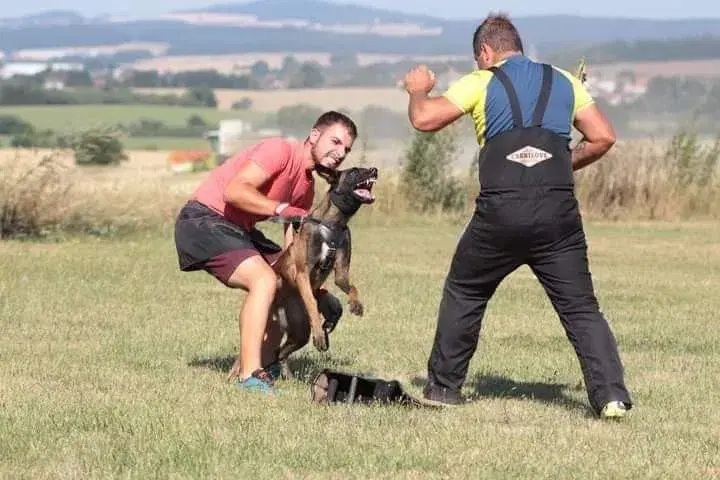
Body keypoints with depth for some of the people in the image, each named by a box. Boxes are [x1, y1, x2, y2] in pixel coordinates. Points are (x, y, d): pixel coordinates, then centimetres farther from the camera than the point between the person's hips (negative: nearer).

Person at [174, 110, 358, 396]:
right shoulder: (280, 151, -17)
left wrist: (320, 295, -1)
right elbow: (234, 190, -30)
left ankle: (265, 364, 18)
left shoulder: (307, 186, 11)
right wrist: (282, 209, -37)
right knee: (264, 279, -27)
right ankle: (249, 377, -29)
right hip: (203, 220, -11)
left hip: (238, 230, 11)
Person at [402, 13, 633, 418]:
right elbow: (603, 138, 13)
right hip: (559, 213, 2)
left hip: (501, 212, -1)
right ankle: (611, 394, -12)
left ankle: (443, 386, 24)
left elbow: (424, 119, 1)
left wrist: (418, 89, 22)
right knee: (580, 306, 3)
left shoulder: (480, 83, 8)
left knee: (464, 294, 20)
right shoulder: (564, 82, 17)